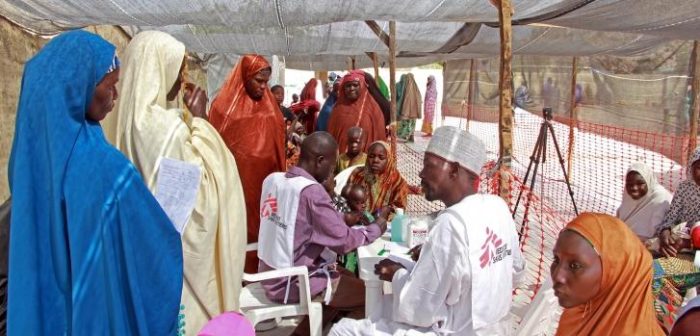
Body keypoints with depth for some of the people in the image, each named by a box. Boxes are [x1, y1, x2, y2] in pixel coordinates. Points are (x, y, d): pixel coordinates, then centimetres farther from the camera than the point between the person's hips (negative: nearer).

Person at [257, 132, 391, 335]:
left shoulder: (273, 179, 0)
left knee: (346, 276, 24)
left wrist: (342, 218, 11)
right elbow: (344, 241, -17)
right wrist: (377, 228, -1)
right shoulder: (310, 191, -23)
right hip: (291, 283, -8)